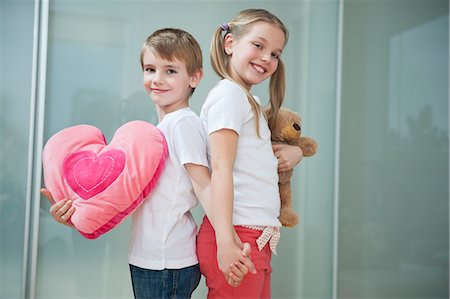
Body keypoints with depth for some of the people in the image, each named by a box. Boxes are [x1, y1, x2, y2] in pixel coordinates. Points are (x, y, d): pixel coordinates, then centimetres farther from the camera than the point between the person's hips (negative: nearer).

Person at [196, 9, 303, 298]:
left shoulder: (250, 101, 17)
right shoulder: (229, 94, -9)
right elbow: (221, 168, -17)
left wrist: (295, 151, 6)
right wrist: (226, 242, -24)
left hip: (258, 238, 9)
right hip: (238, 235, -9)